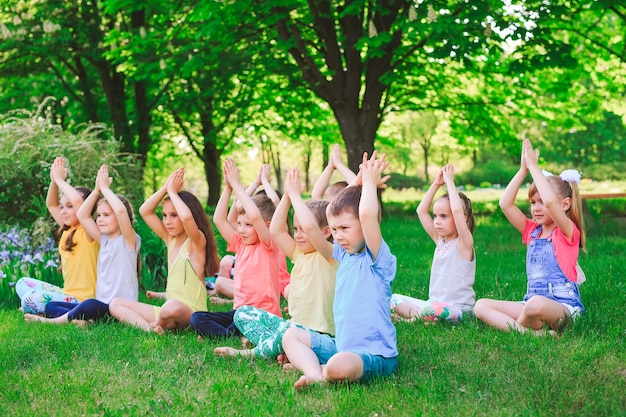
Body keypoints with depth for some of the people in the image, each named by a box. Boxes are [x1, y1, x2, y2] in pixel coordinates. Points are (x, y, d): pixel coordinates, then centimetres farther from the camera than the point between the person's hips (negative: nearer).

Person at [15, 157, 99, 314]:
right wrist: (54, 181, 2)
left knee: (30, 299, -24)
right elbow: (51, 204, 19)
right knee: (23, 284, 15)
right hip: (67, 293, 9)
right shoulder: (68, 230, 12)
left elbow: (77, 200, -31)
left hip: (82, 299, -9)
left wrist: (60, 180, -18)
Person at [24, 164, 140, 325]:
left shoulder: (128, 240, -6)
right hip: (101, 307, 9)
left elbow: (121, 211, -24)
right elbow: (82, 215, 14)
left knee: (90, 305, -39)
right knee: (51, 306, 1)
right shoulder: (104, 240, 15)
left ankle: (56, 321, -17)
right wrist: (97, 190, 6)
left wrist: (105, 188, -12)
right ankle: (84, 320, -24)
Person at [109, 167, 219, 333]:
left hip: (190, 314, -8)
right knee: (115, 304, 4)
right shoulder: (170, 240, 12)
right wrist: (165, 188, -2)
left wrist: (172, 192, -16)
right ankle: (148, 327, -22)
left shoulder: (197, 242, -10)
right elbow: (145, 211, 9)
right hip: (168, 310, 8)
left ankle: (156, 325, -9)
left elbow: (187, 217, -32)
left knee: (173, 307, -43)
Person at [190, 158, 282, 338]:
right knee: (197, 319, -12)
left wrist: (236, 185, -17)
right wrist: (228, 188, 4)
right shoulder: (241, 245, 14)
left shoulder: (269, 245, -6)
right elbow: (219, 219, 11)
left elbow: (255, 216, -23)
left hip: (263, 316, -7)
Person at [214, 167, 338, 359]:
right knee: (243, 313, 6)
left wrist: (295, 194, -18)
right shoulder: (299, 255, 14)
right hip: (293, 326, 9)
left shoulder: (330, 255, -10)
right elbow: (276, 230, 7)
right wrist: (286, 196, 1)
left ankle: (257, 352, -12)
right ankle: (275, 345, -18)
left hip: (318, 335, -9)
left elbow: (310, 227, -28)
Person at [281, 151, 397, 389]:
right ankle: (315, 374, -14)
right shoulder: (344, 254, 10)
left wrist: (369, 182, -13)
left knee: (340, 366, -40)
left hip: (374, 353, -9)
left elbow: (367, 213, -31)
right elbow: (331, 211, 18)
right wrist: (358, 183, 9)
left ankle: (311, 367, -9)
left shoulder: (377, 258, -14)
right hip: (341, 346, 9)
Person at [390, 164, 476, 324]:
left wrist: (450, 181, -16)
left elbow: (457, 210, -26)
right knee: (393, 299, 0)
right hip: (434, 305, 8)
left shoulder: (464, 244, -10)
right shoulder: (440, 241, 11)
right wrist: (436, 184, 6)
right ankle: (424, 317, -16)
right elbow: (421, 211, 12)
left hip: (459, 310, -8)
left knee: (429, 309, -38)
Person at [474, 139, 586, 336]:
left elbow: (550, 201, -25)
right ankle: (533, 332, -25)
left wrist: (533, 166, -16)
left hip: (564, 306, -8)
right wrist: (523, 170, 0)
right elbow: (505, 204, 4)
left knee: (536, 305, -42)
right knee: (481, 306, -8)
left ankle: (520, 326, -9)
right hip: (532, 302, 8)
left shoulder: (569, 232, -5)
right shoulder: (533, 231, 14)